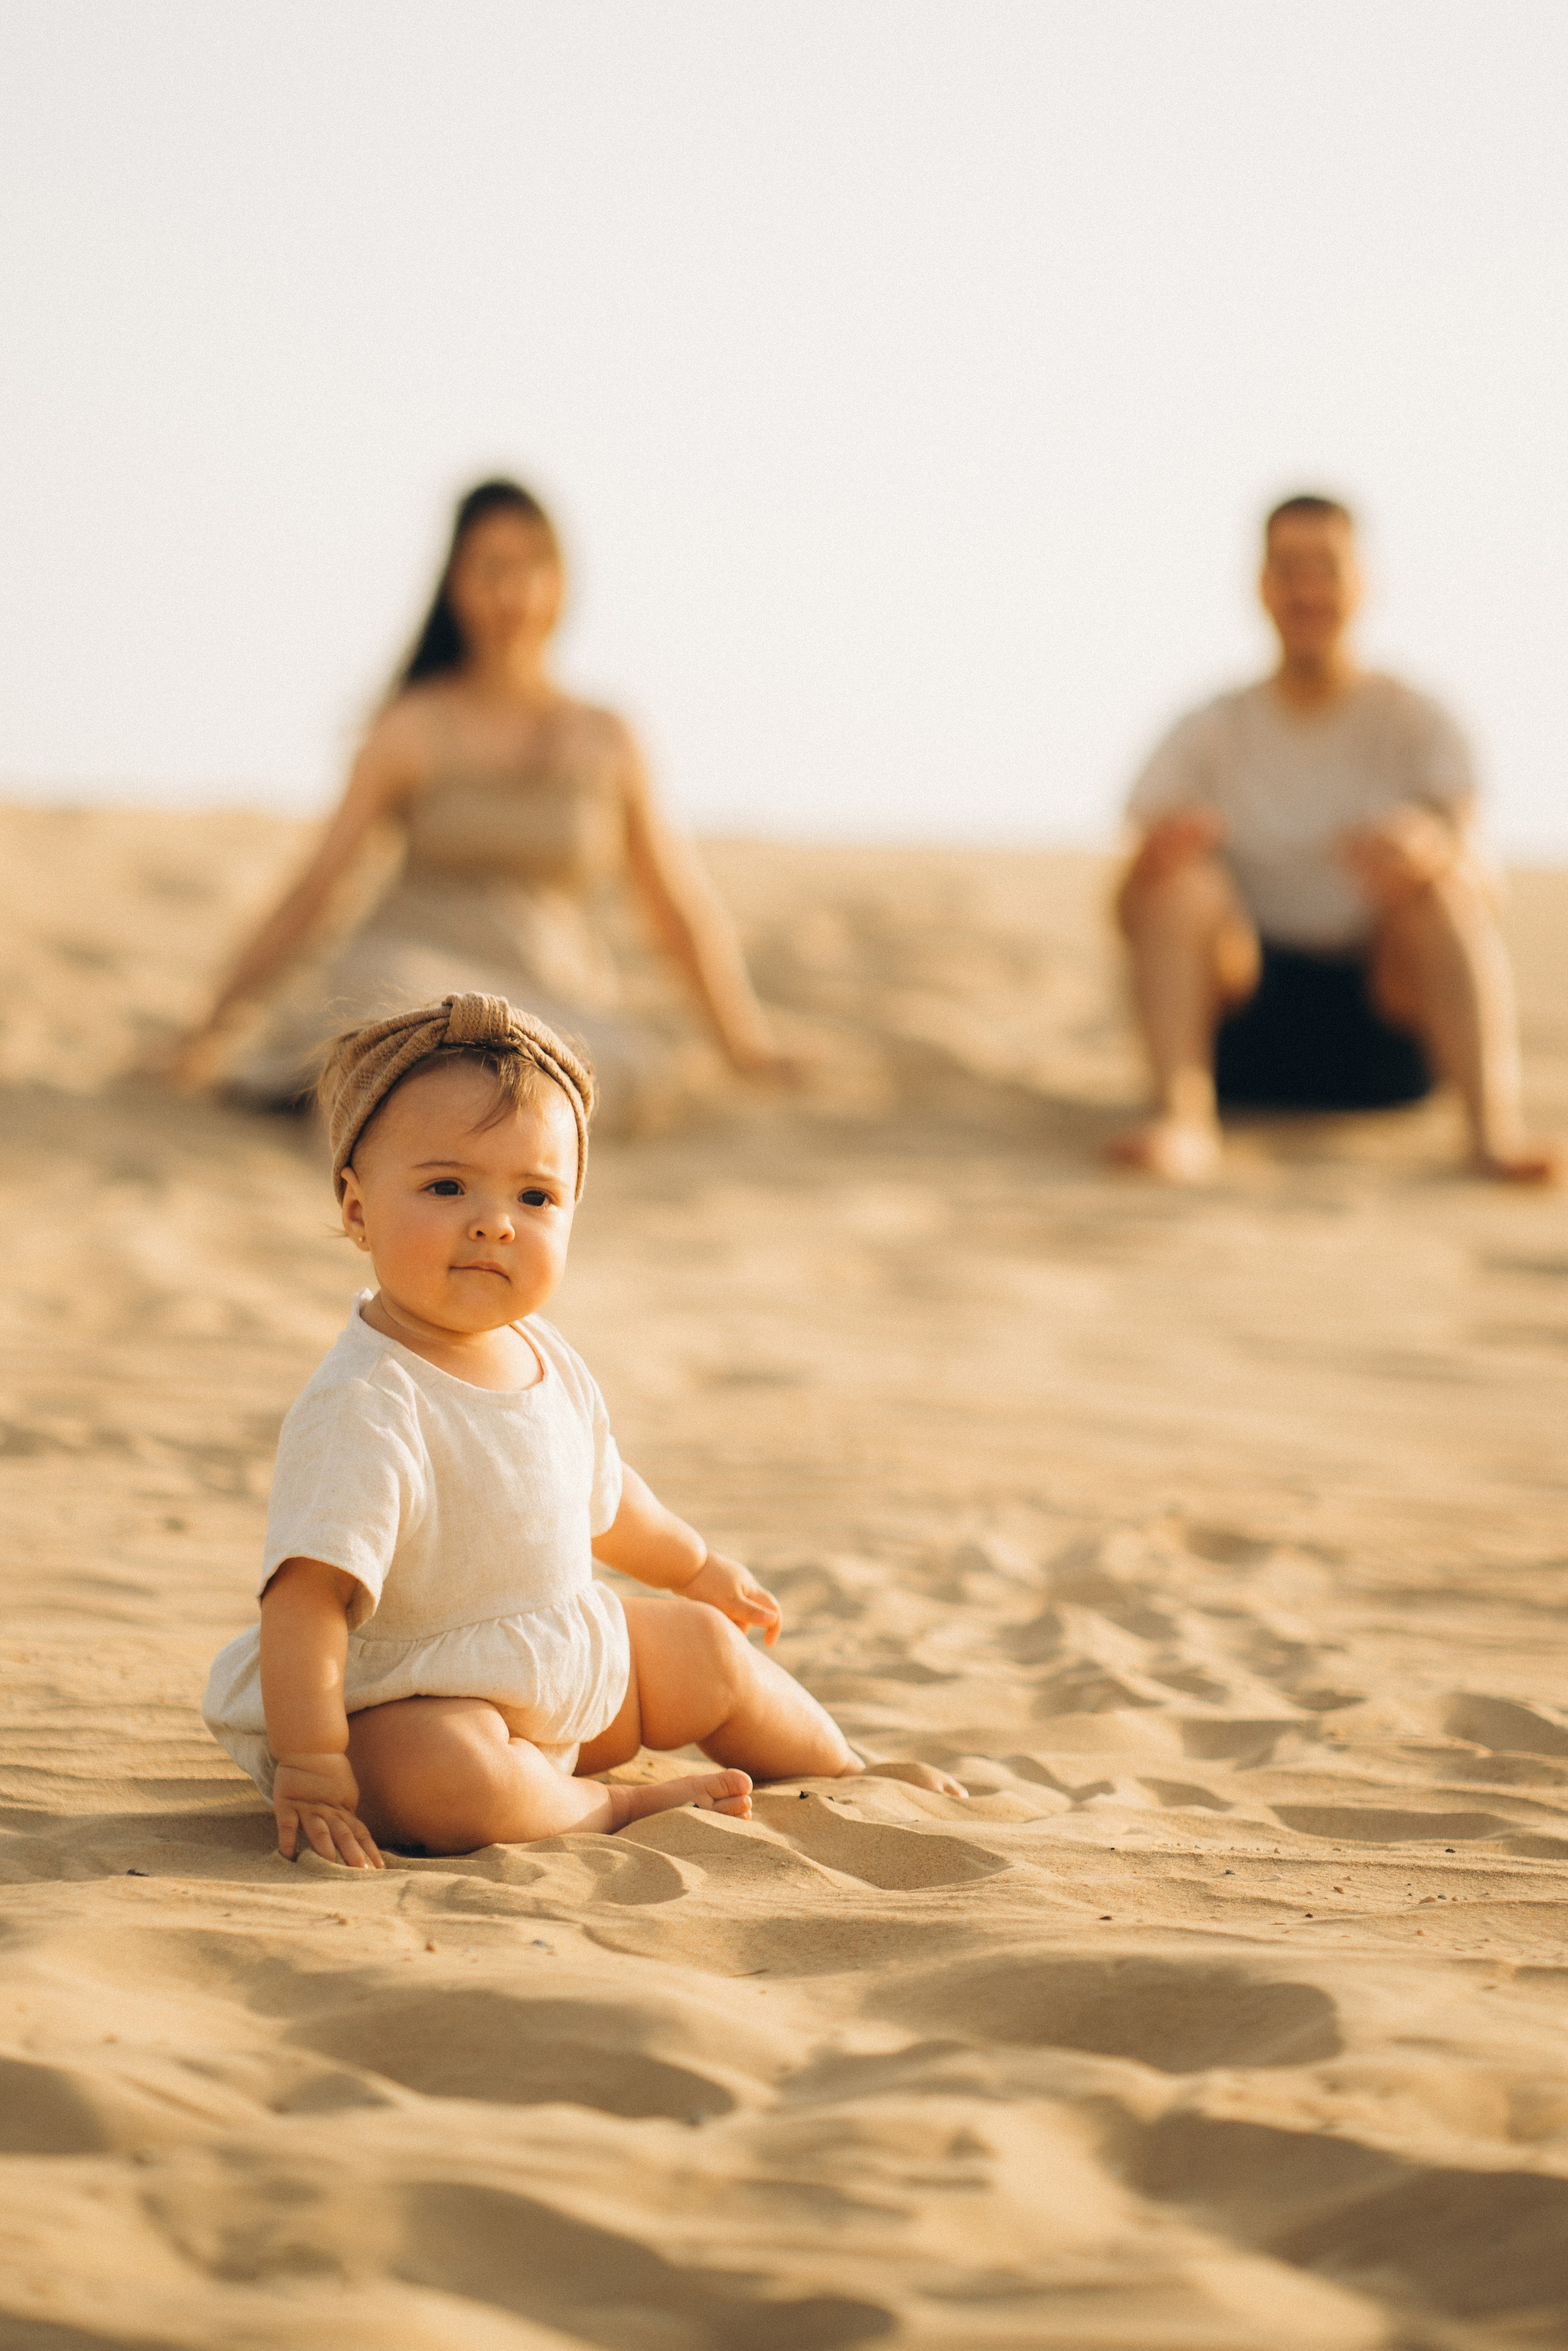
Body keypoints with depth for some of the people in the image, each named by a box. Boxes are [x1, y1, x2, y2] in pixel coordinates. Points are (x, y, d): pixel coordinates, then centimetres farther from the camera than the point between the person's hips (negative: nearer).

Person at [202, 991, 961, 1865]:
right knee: (442, 1774, -38)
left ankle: (849, 1770, 42)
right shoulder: (363, 1407, -29)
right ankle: (618, 1807, -13)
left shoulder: (546, 1359, 1)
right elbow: (306, 1597, -34)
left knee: (705, 1646, 19)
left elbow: (597, 1493, 22)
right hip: (404, 1709, -9)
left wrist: (697, 1568, 38)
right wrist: (308, 1773, -39)